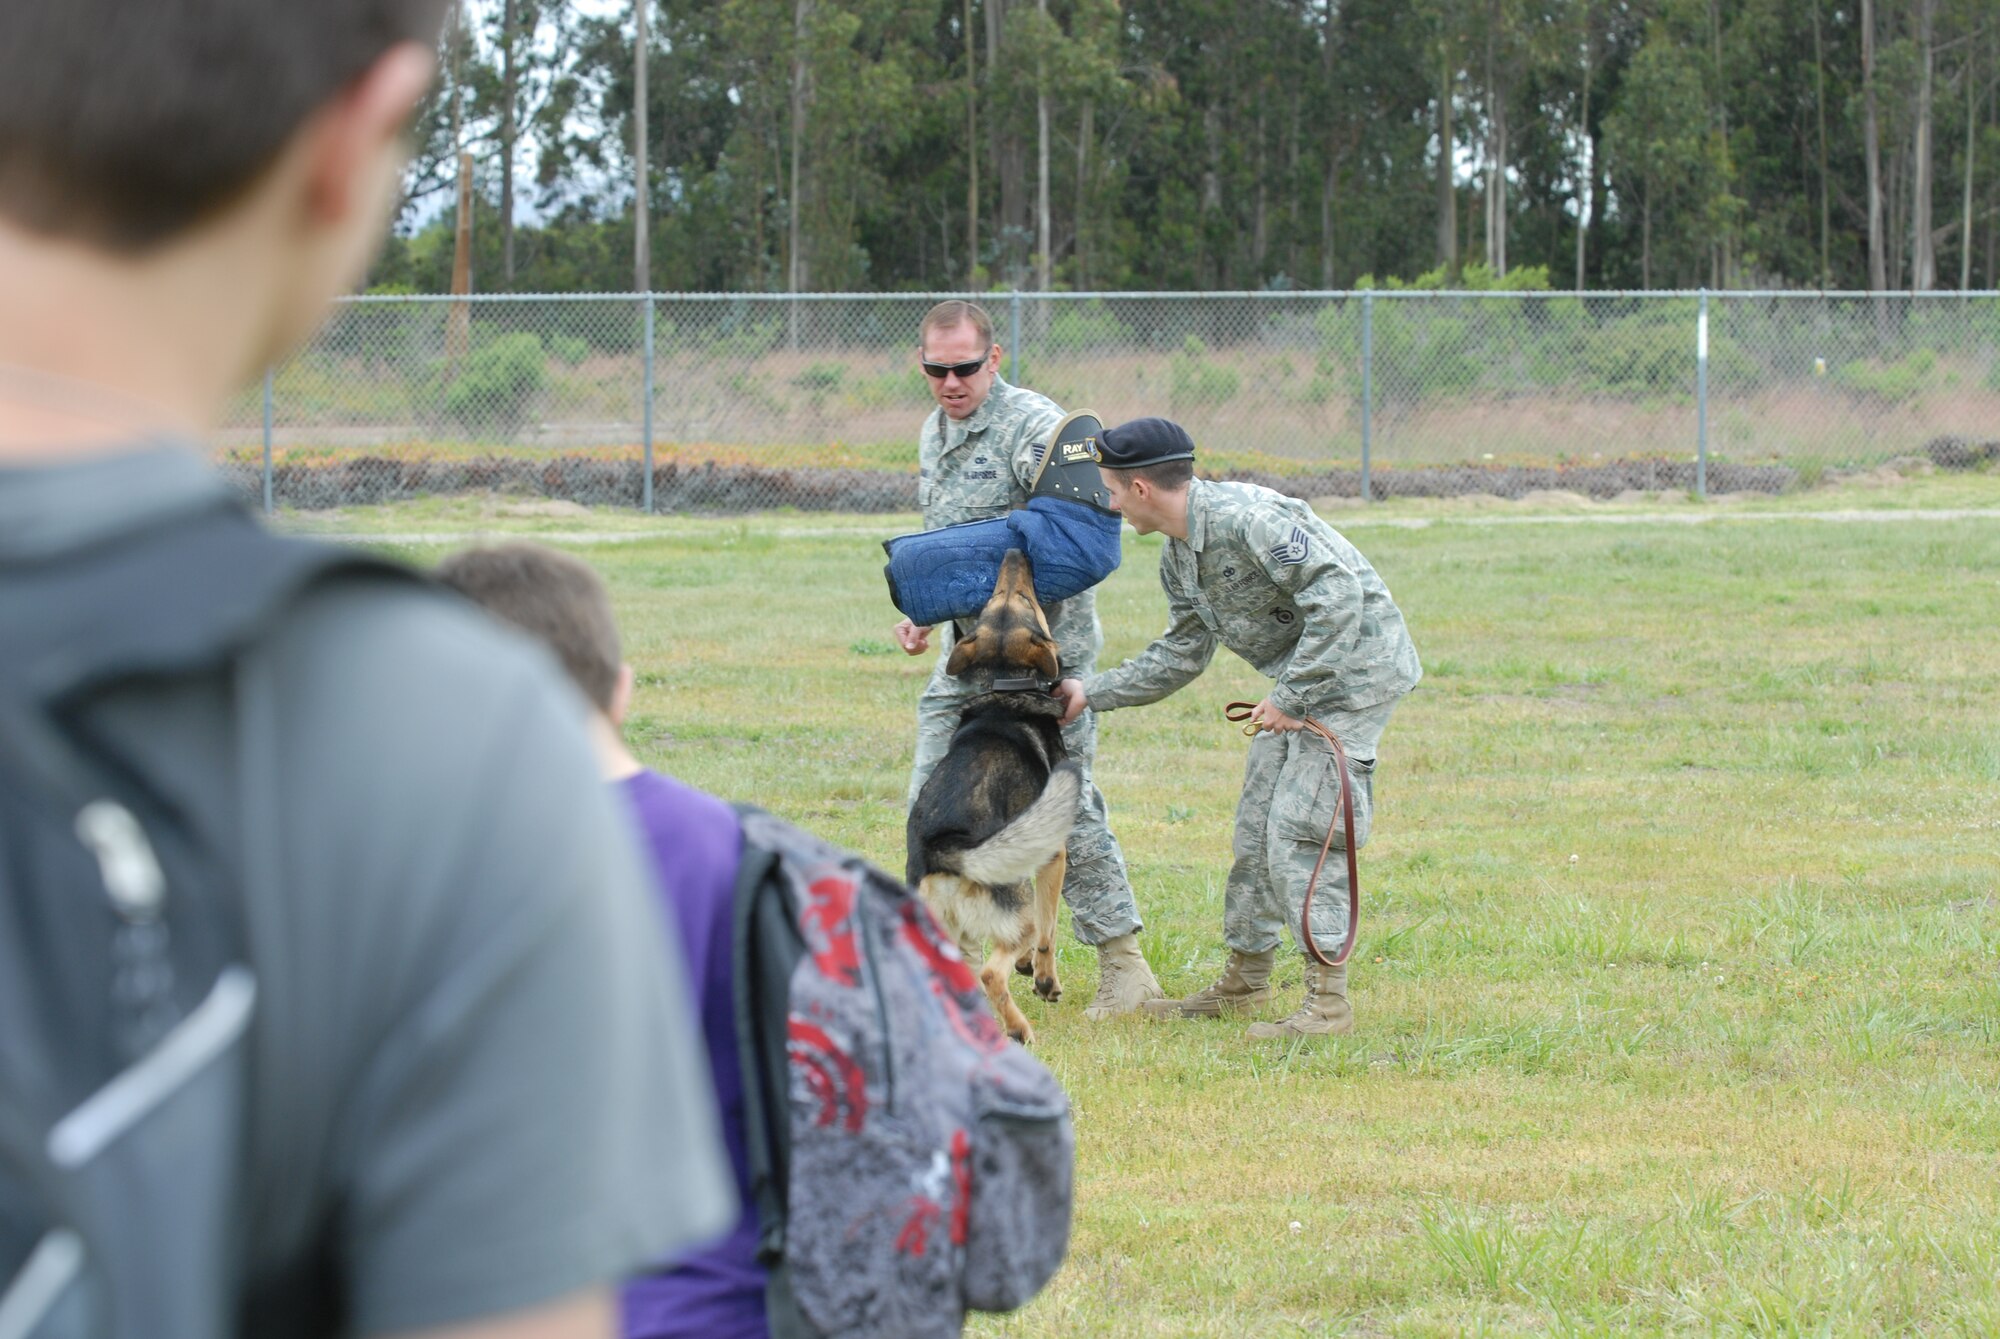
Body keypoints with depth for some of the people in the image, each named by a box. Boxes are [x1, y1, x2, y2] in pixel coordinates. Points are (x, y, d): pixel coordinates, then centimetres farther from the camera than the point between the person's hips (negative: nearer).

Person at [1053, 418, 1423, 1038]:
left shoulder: (1247, 519, -24)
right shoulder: (1178, 556, 9)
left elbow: (1338, 596, -29)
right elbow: (1180, 655, 19)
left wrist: (1291, 697, -26)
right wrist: (1091, 692, 12)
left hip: (1354, 667, -10)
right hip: (1301, 678, 10)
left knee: (1298, 829, -14)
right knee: (1256, 825, 13)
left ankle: (1328, 998, -12)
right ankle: (1245, 980, 25)